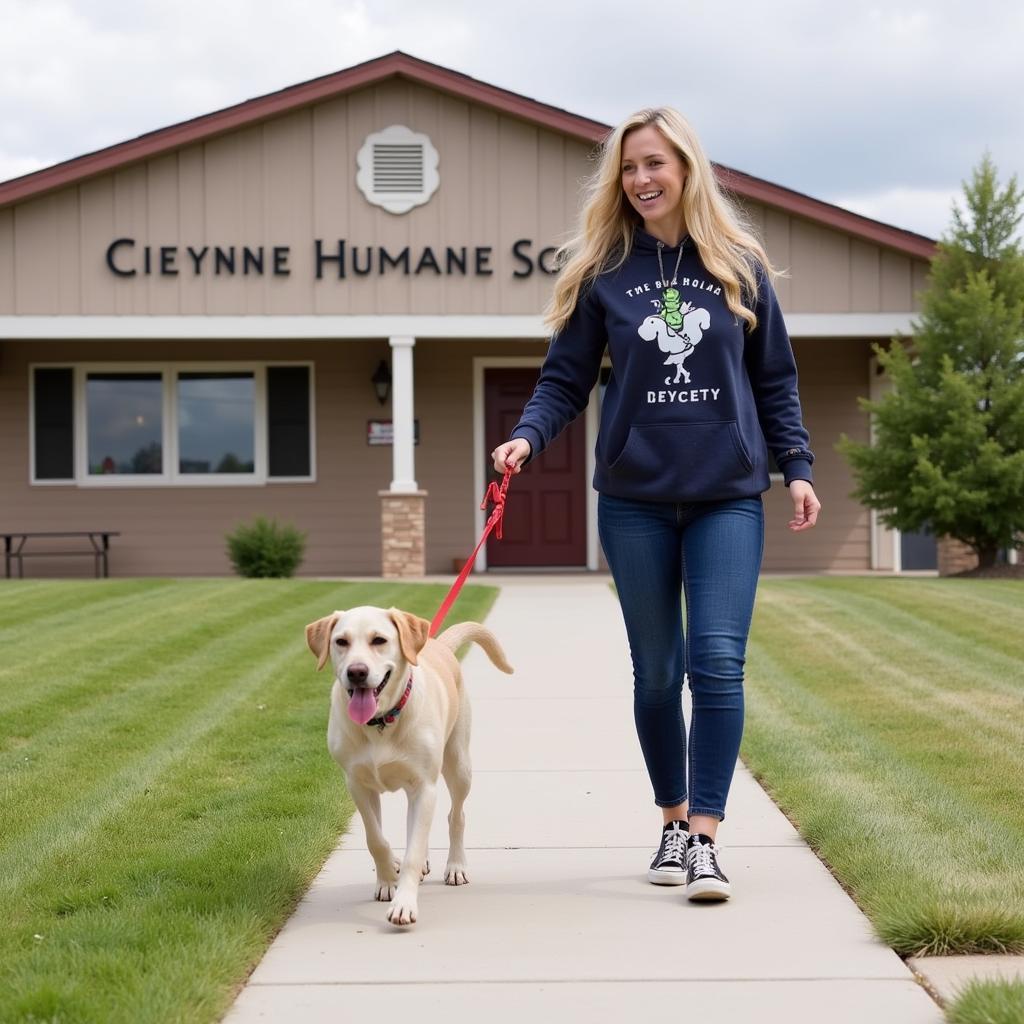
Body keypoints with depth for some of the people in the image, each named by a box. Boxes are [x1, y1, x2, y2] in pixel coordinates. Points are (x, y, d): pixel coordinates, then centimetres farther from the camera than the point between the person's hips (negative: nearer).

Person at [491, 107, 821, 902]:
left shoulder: (740, 266, 4)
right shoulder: (602, 272, 3)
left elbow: (775, 380, 9)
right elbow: (566, 379, 3)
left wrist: (797, 466, 1)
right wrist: (527, 436, -15)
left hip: (728, 497, -1)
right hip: (635, 499, 1)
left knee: (717, 662, -12)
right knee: (656, 672, 8)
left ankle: (706, 837, -9)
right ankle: (673, 822, 23)